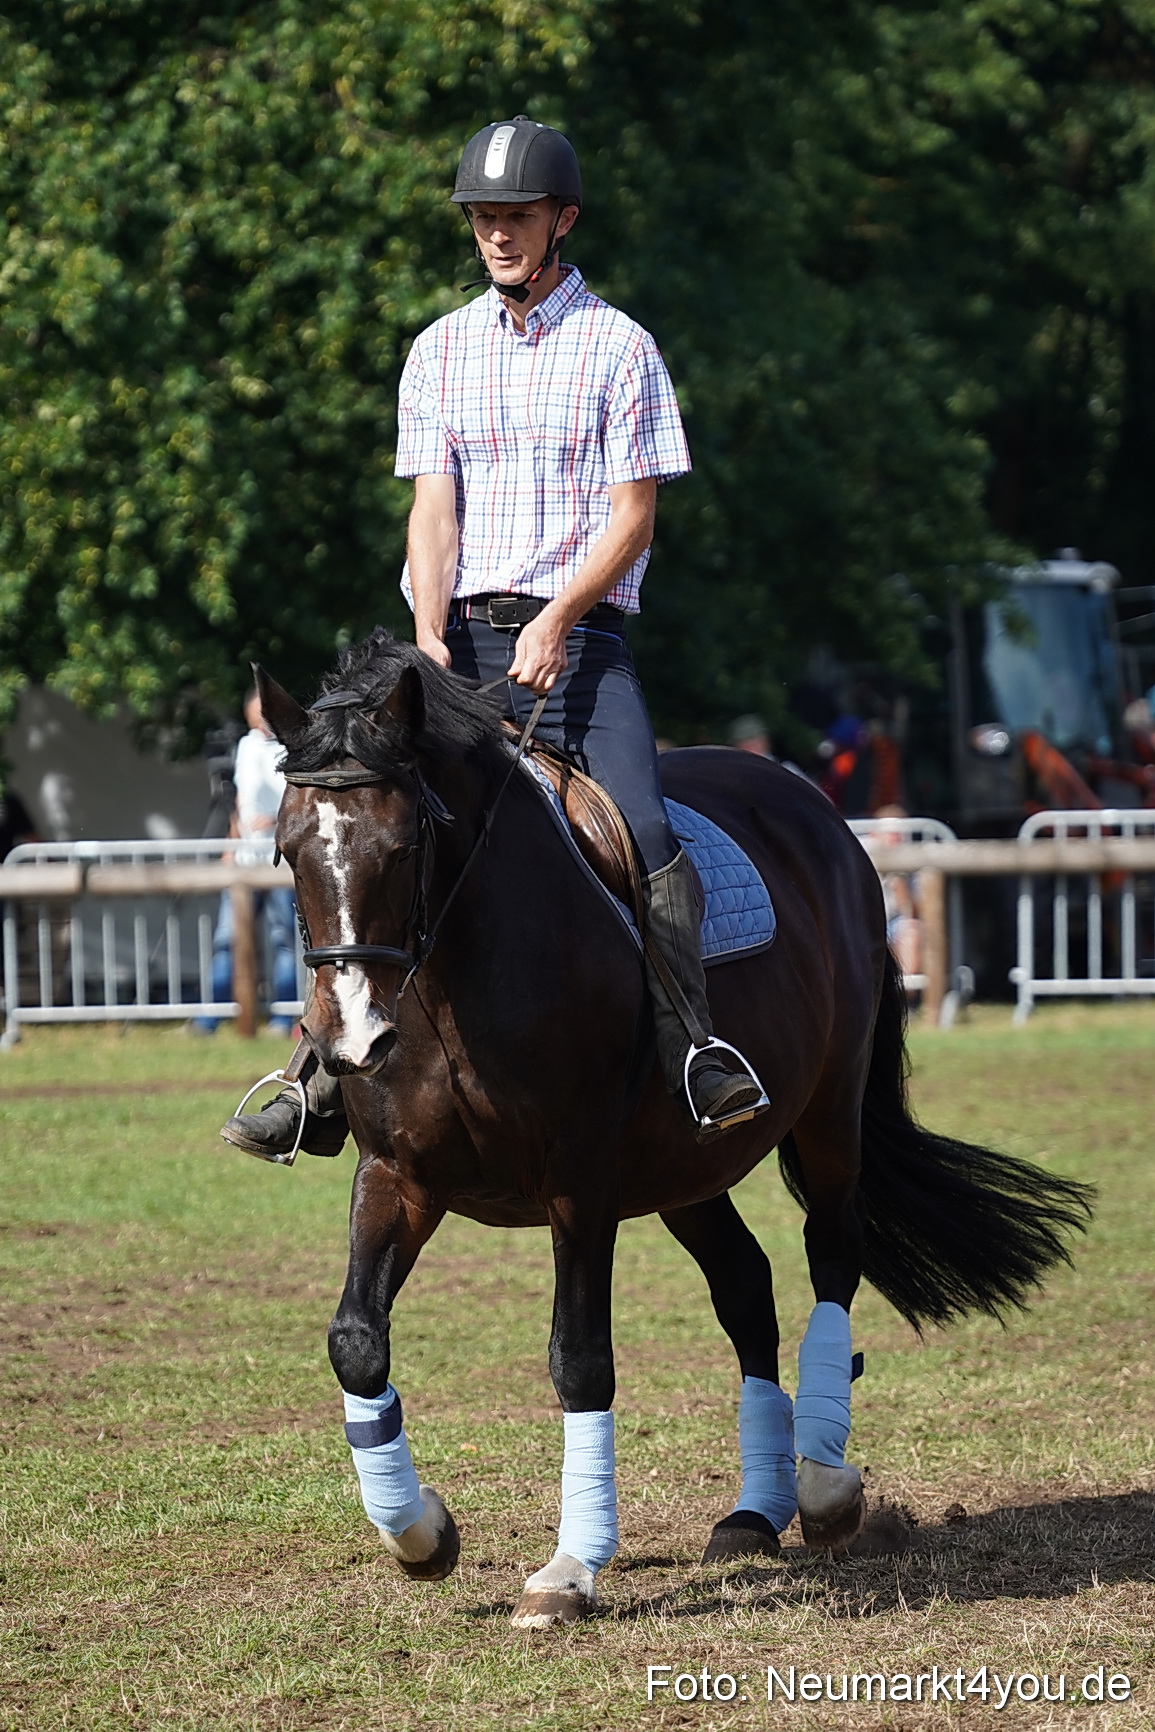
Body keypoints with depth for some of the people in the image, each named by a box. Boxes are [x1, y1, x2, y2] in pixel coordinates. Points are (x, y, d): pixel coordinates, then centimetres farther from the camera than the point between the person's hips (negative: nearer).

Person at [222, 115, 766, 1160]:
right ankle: (324, 1078, -6)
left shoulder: (619, 347, 4)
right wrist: (430, 640, -11)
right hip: (462, 634, 3)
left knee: (644, 832, -23)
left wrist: (555, 618, -16)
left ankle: (693, 1056, -15)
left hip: (580, 634, -3)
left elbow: (633, 515, -2)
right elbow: (434, 506, 5)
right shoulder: (440, 352, 13)